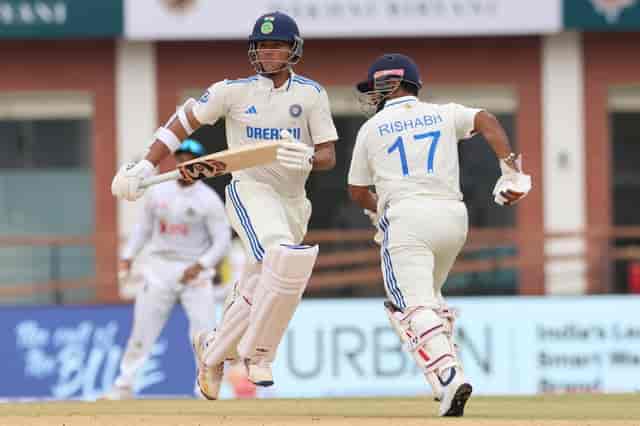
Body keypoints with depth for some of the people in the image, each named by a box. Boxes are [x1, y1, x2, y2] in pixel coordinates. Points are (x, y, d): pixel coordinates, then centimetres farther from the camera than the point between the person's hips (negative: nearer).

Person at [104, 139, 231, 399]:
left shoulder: (209, 200, -7)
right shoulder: (158, 192, 4)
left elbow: (223, 241, -8)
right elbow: (144, 226, 15)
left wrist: (201, 265, -21)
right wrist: (128, 255, 4)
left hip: (194, 270, -3)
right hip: (159, 268, 3)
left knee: (205, 329, -11)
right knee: (142, 328, 3)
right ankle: (124, 385, 12)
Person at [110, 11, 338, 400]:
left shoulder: (310, 94, 0)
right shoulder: (233, 91, -2)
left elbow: (328, 157, -2)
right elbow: (185, 121, 5)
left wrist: (306, 159, -26)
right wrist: (146, 166, -4)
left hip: (293, 202, 4)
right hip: (249, 190, -4)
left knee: (257, 294, 6)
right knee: (286, 256, -32)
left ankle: (213, 349, 35)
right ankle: (258, 351, -18)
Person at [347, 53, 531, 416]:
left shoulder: (372, 128, 14)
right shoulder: (444, 114, 17)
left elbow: (357, 192, 22)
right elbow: (487, 122, -2)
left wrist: (377, 211, 43)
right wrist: (512, 170, -7)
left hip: (406, 215, -4)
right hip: (453, 215, 4)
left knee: (413, 306, -12)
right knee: (430, 295, 26)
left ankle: (449, 378, -34)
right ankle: (449, 370, 15)